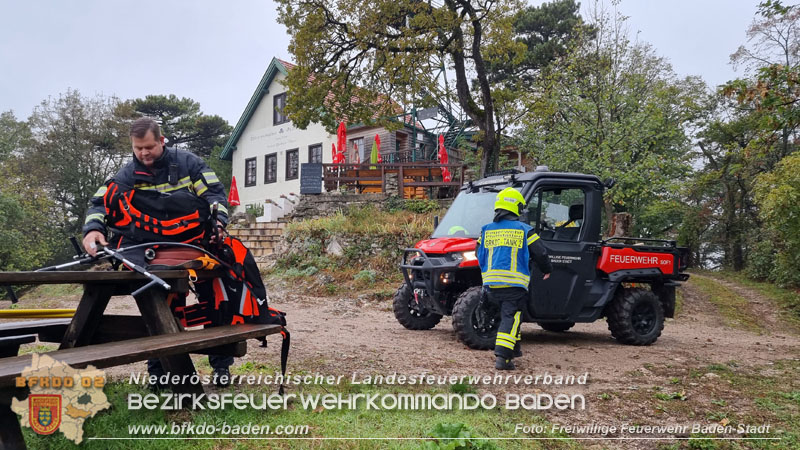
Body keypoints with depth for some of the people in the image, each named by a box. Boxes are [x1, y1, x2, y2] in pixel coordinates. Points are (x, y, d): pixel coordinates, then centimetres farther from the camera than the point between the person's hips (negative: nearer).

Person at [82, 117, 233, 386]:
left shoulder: (187, 163, -2)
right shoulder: (127, 175, 0)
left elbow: (214, 192, -3)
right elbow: (100, 202, -7)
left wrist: (218, 220, -21)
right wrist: (93, 229, -27)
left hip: (197, 243, 0)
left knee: (215, 302, 2)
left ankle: (221, 365, 15)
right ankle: (160, 369, 11)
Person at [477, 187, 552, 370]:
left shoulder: (486, 230, 10)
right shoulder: (524, 230, 0)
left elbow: (479, 255, 16)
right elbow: (540, 254, 3)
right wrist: (547, 270, 22)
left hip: (491, 284, 5)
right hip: (514, 284, -5)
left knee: (508, 313, 23)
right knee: (510, 317, -3)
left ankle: (514, 348, 30)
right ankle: (502, 357, -13)